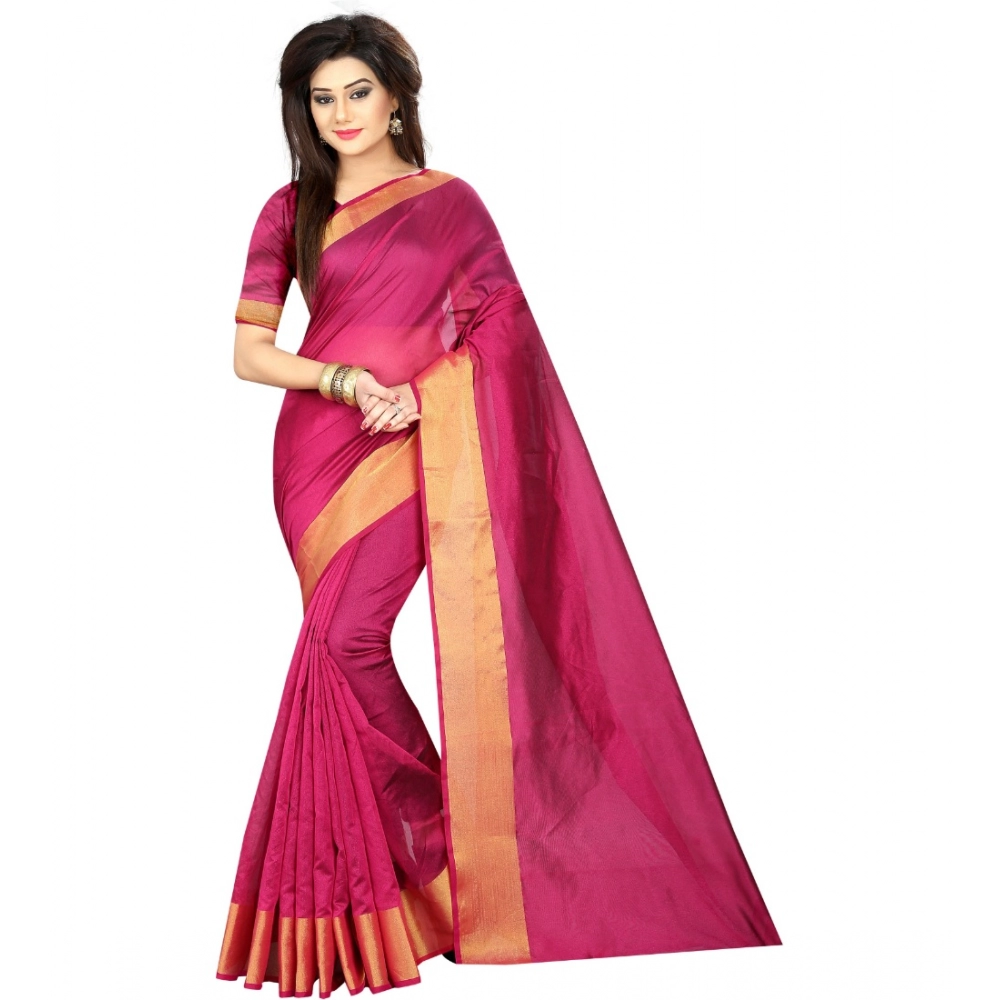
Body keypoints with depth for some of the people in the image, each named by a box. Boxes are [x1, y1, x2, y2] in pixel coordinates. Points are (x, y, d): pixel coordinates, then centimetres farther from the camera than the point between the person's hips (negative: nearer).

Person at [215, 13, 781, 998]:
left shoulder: (450, 203, 5)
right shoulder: (290, 210, 9)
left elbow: (499, 339, 3)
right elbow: (248, 353, 3)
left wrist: (416, 396, -12)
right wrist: (347, 380, -12)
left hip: (410, 444, -3)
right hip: (317, 444, 3)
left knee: (346, 635, -17)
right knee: (342, 643, 1)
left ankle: (435, 832, 0)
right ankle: (436, 840, 14)